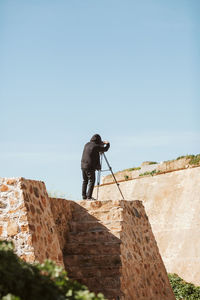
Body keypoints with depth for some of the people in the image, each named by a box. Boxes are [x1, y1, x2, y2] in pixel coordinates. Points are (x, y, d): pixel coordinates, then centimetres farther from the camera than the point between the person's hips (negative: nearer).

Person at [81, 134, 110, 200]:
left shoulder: (87, 144, 10)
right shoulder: (96, 146, -12)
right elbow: (105, 149, 1)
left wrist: (102, 143, 39)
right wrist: (107, 144, 21)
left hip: (83, 165, 8)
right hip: (90, 167, -8)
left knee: (85, 181, 14)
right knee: (91, 181, -3)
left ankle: (84, 196, 16)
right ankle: (89, 196, -8)